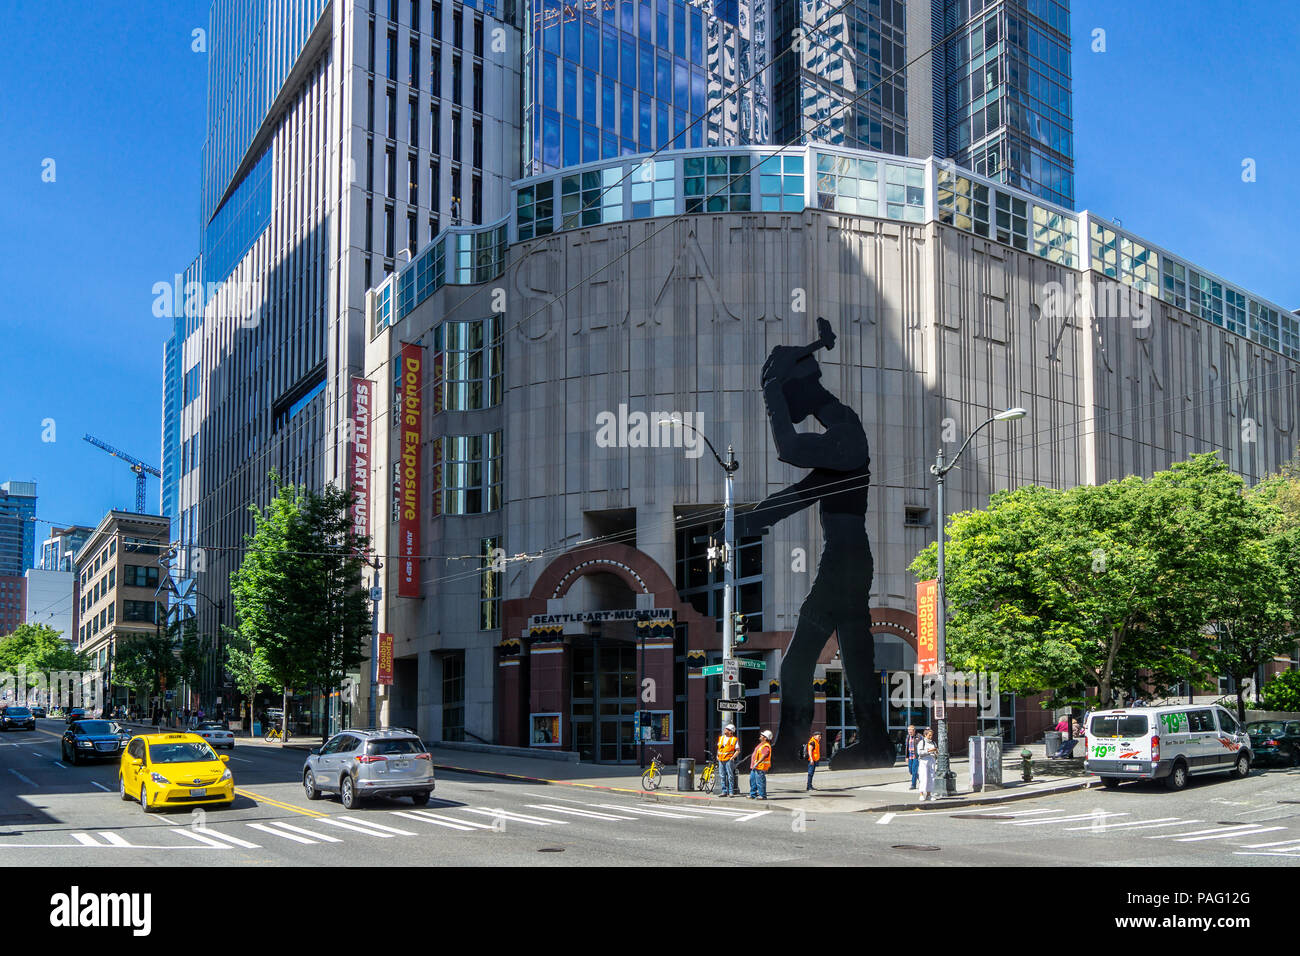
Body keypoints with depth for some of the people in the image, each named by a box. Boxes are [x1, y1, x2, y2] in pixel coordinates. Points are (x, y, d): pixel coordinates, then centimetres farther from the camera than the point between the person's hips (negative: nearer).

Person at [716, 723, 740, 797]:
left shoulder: (734, 739, -2)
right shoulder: (721, 738, 15)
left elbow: (738, 750, -3)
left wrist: (733, 757, -13)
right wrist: (718, 755, 11)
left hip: (729, 760, -6)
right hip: (721, 760, 6)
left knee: (730, 776, -6)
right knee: (723, 776, 7)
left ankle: (731, 792, -4)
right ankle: (724, 792, 12)